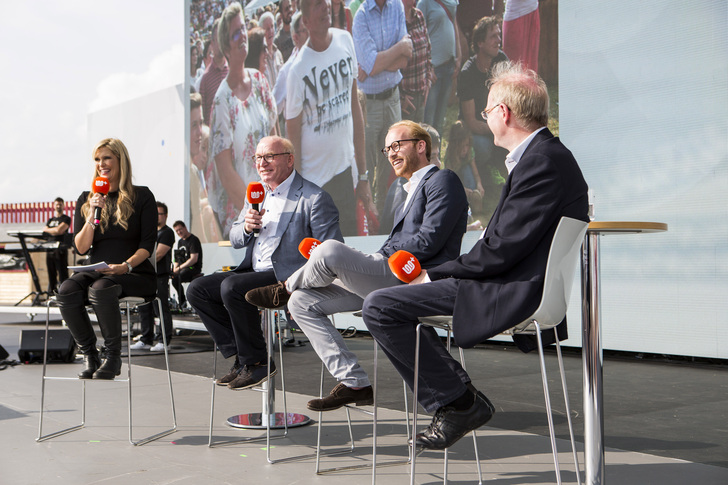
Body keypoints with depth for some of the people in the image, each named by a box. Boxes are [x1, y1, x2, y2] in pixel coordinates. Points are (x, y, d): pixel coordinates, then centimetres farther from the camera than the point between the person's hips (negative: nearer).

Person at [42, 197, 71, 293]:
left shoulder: (66, 219, 3)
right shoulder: (50, 220, 21)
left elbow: (60, 230, -11)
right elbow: (44, 233, 10)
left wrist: (47, 230, 4)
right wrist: (55, 231, -5)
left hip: (60, 250, -6)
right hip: (50, 250, 6)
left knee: (62, 276, -9)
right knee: (51, 275, 6)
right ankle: (51, 293, 10)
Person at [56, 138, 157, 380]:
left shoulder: (142, 196, 2)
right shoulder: (86, 200, 13)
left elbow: (147, 244, -4)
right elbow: (81, 248, 4)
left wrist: (125, 266, -21)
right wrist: (92, 215, -9)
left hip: (136, 274, -4)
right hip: (96, 271, 4)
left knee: (100, 289, -35)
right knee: (67, 290, -28)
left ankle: (113, 356, -19)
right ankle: (89, 355, -14)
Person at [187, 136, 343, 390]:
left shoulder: (315, 198, -9)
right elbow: (234, 239, 18)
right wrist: (246, 227, -7)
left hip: (287, 276, -8)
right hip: (253, 272, 9)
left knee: (231, 287, -30)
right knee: (197, 289, -3)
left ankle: (256, 362, -12)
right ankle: (240, 356, 0)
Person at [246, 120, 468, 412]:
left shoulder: (442, 181, -2)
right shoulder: (410, 193, 29)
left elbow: (428, 242, -15)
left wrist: (380, 258, -8)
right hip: (391, 280, 10)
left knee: (330, 249, -29)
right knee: (302, 301, 1)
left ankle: (285, 289, 5)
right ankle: (354, 383, -4)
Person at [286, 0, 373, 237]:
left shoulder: (346, 41, 0)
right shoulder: (298, 70, -16)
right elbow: (292, 135, -9)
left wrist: (363, 174, 10)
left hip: (346, 172, 5)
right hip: (314, 181, -5)